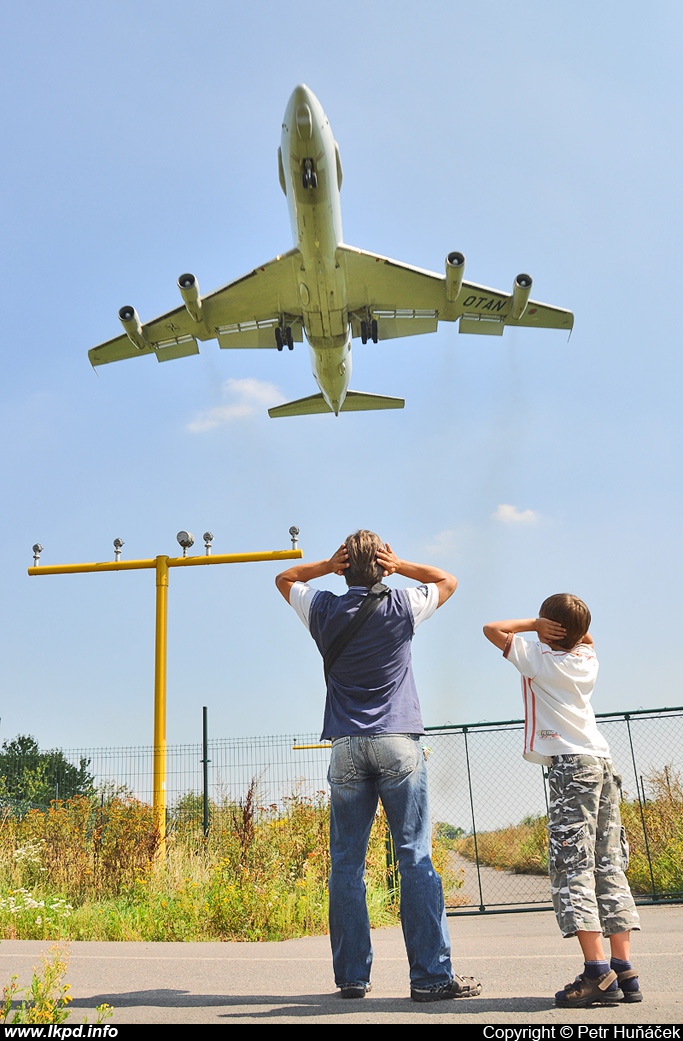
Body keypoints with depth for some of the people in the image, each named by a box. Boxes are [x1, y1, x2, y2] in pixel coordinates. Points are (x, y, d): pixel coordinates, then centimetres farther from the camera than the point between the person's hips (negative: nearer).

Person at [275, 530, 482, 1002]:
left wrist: (327, 565, 7)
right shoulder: (402, 607, 1)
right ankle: (431, 974, 0)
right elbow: (449, 581, 20)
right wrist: (398, 566, 6)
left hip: (347, 747, 2)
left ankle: (352, 976, 12)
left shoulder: (324, 610, 4)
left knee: (347, 862, 7)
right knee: (416, 857, -1)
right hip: (399, 743, -1)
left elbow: (284, 579, 23)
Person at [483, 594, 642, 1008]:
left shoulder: (541, 659, -4)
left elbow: (492, 628, 1)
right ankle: (624, 971, 4)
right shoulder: (589, 658, 14)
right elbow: (585, 639, 38)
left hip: (571, 765, -7)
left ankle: (598, 973, -15)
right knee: (609, 867, 5)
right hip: (603, 761, 8)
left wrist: (534, 623, 5)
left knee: (571, 867, -9)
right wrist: (575, 622, 22)